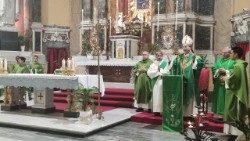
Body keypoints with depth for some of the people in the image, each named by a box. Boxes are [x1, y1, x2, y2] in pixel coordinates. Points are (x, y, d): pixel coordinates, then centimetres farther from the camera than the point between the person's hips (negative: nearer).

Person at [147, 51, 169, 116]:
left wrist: (159, 70, -4)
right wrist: (158, 72, -6)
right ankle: (156, 110, 1)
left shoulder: (165, 63, 7)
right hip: (155, 82, 2)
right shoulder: (153, 64, 12)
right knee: (156, 96, -1)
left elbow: (166, 72, -6)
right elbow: (149, 72, 1)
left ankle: (163, 110, -1)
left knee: (162, 96, -4)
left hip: (163, 82, -2)